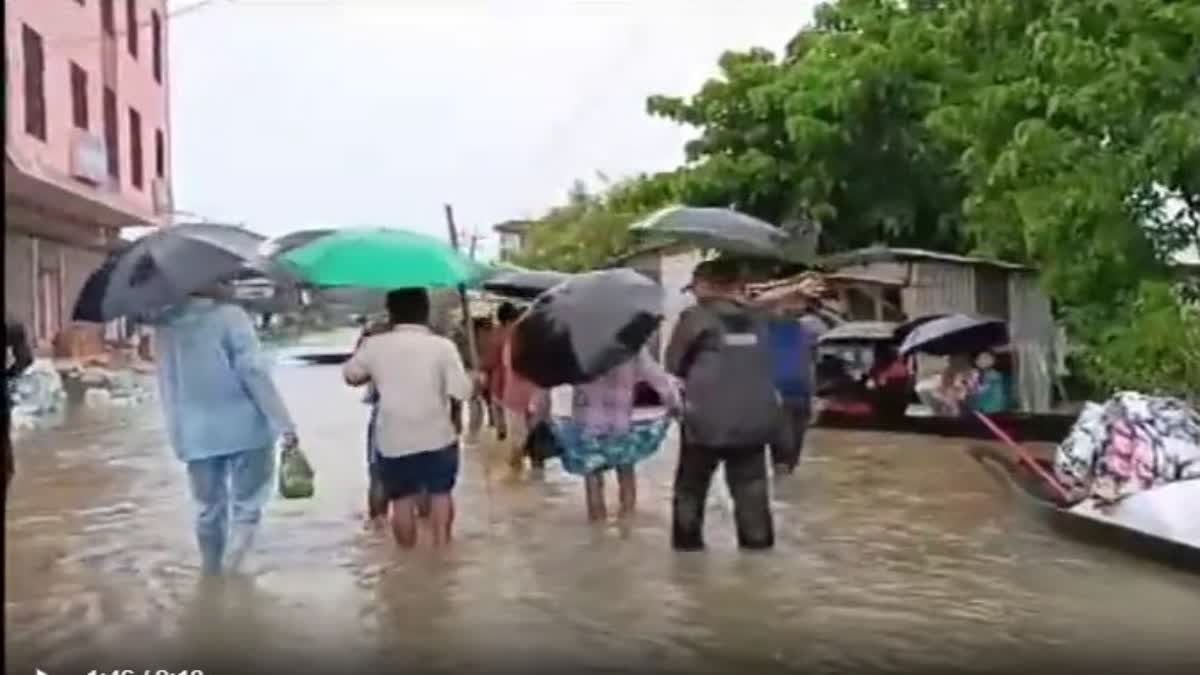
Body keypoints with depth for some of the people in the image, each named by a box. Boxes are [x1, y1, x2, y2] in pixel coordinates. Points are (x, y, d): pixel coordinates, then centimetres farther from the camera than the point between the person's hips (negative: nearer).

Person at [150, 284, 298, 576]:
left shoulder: (164, 325, 6)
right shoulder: (230, 316, -11)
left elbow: (167, 383, 12)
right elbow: (254, 372, -18)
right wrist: (283, 422, -17)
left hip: (194, 433, 5)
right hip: (244, 428, -4)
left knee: (208, 509, 17)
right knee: (247, 504, 8)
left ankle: (212, 574, 27)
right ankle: (231, 570, -8)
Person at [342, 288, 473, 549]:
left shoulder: (374, 345, -4)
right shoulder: (442, 346, -10)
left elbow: (350, 376, 12)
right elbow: (462, 392, -13)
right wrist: (478, 380, 7)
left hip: (393, 440, 1)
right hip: (437, 437, -1)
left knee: (402, 499, 15)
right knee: (441, 493, 20)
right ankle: (441, 547, 20)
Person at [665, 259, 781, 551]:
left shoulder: (695, 317, -7)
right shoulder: (755, 319, 8)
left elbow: (674, 365, -1)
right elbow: (763, 366, 14)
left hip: (707, 419, -3)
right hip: (753, 419, 4)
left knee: (691, 484, 14)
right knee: (750, 485, 14)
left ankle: (687, 539, 18)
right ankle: (758, 538, 15)